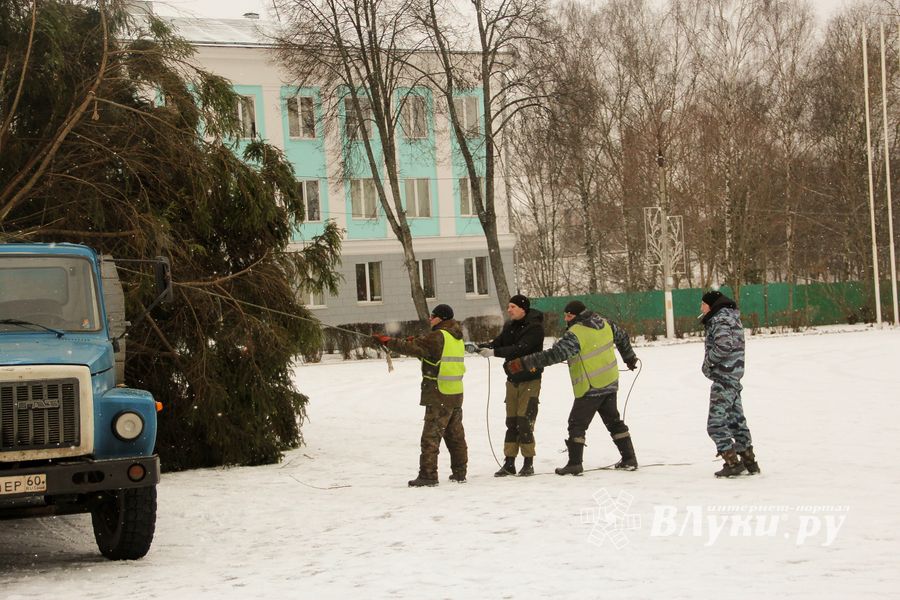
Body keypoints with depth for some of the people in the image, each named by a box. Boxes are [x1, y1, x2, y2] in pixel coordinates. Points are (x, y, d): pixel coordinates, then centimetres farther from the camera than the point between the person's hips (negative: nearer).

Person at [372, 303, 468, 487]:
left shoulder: (437, 337, -13)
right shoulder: (457, 338, 14)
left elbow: (411, 348, -15)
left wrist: (387, 341, -6)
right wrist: (415, 342, 9)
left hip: (439, 396, -9)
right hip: (456, 395, 9)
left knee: (431, 436, -7)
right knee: (455, 435, 15)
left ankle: (428, 475, -9)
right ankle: (459, 472, 20)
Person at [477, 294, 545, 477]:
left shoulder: (535, 327, -15)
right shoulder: (510, 326, 9)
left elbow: (520, 349, -26)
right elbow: (498, 342, 1)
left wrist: (494, 352, -31)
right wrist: (481, 347, -17)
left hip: (530, 380, -7)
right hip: (513, 379, 7)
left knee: (524, 421, -10)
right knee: (511, 422, 8)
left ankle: (529, 463, -1)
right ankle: (509, 463, 12)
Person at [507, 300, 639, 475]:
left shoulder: (575, 334, -21)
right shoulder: (604, 323, 3)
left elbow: (554, 355, -27)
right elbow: (622, 337, 19)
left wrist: (524, 363, -26)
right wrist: (629, 358, 38)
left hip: (590, 388, -7)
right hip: (611, 383, 7)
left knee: (577, 424, 2)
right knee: (613, 421, 18)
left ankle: (574, 463, -1)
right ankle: (629, 459, 19)